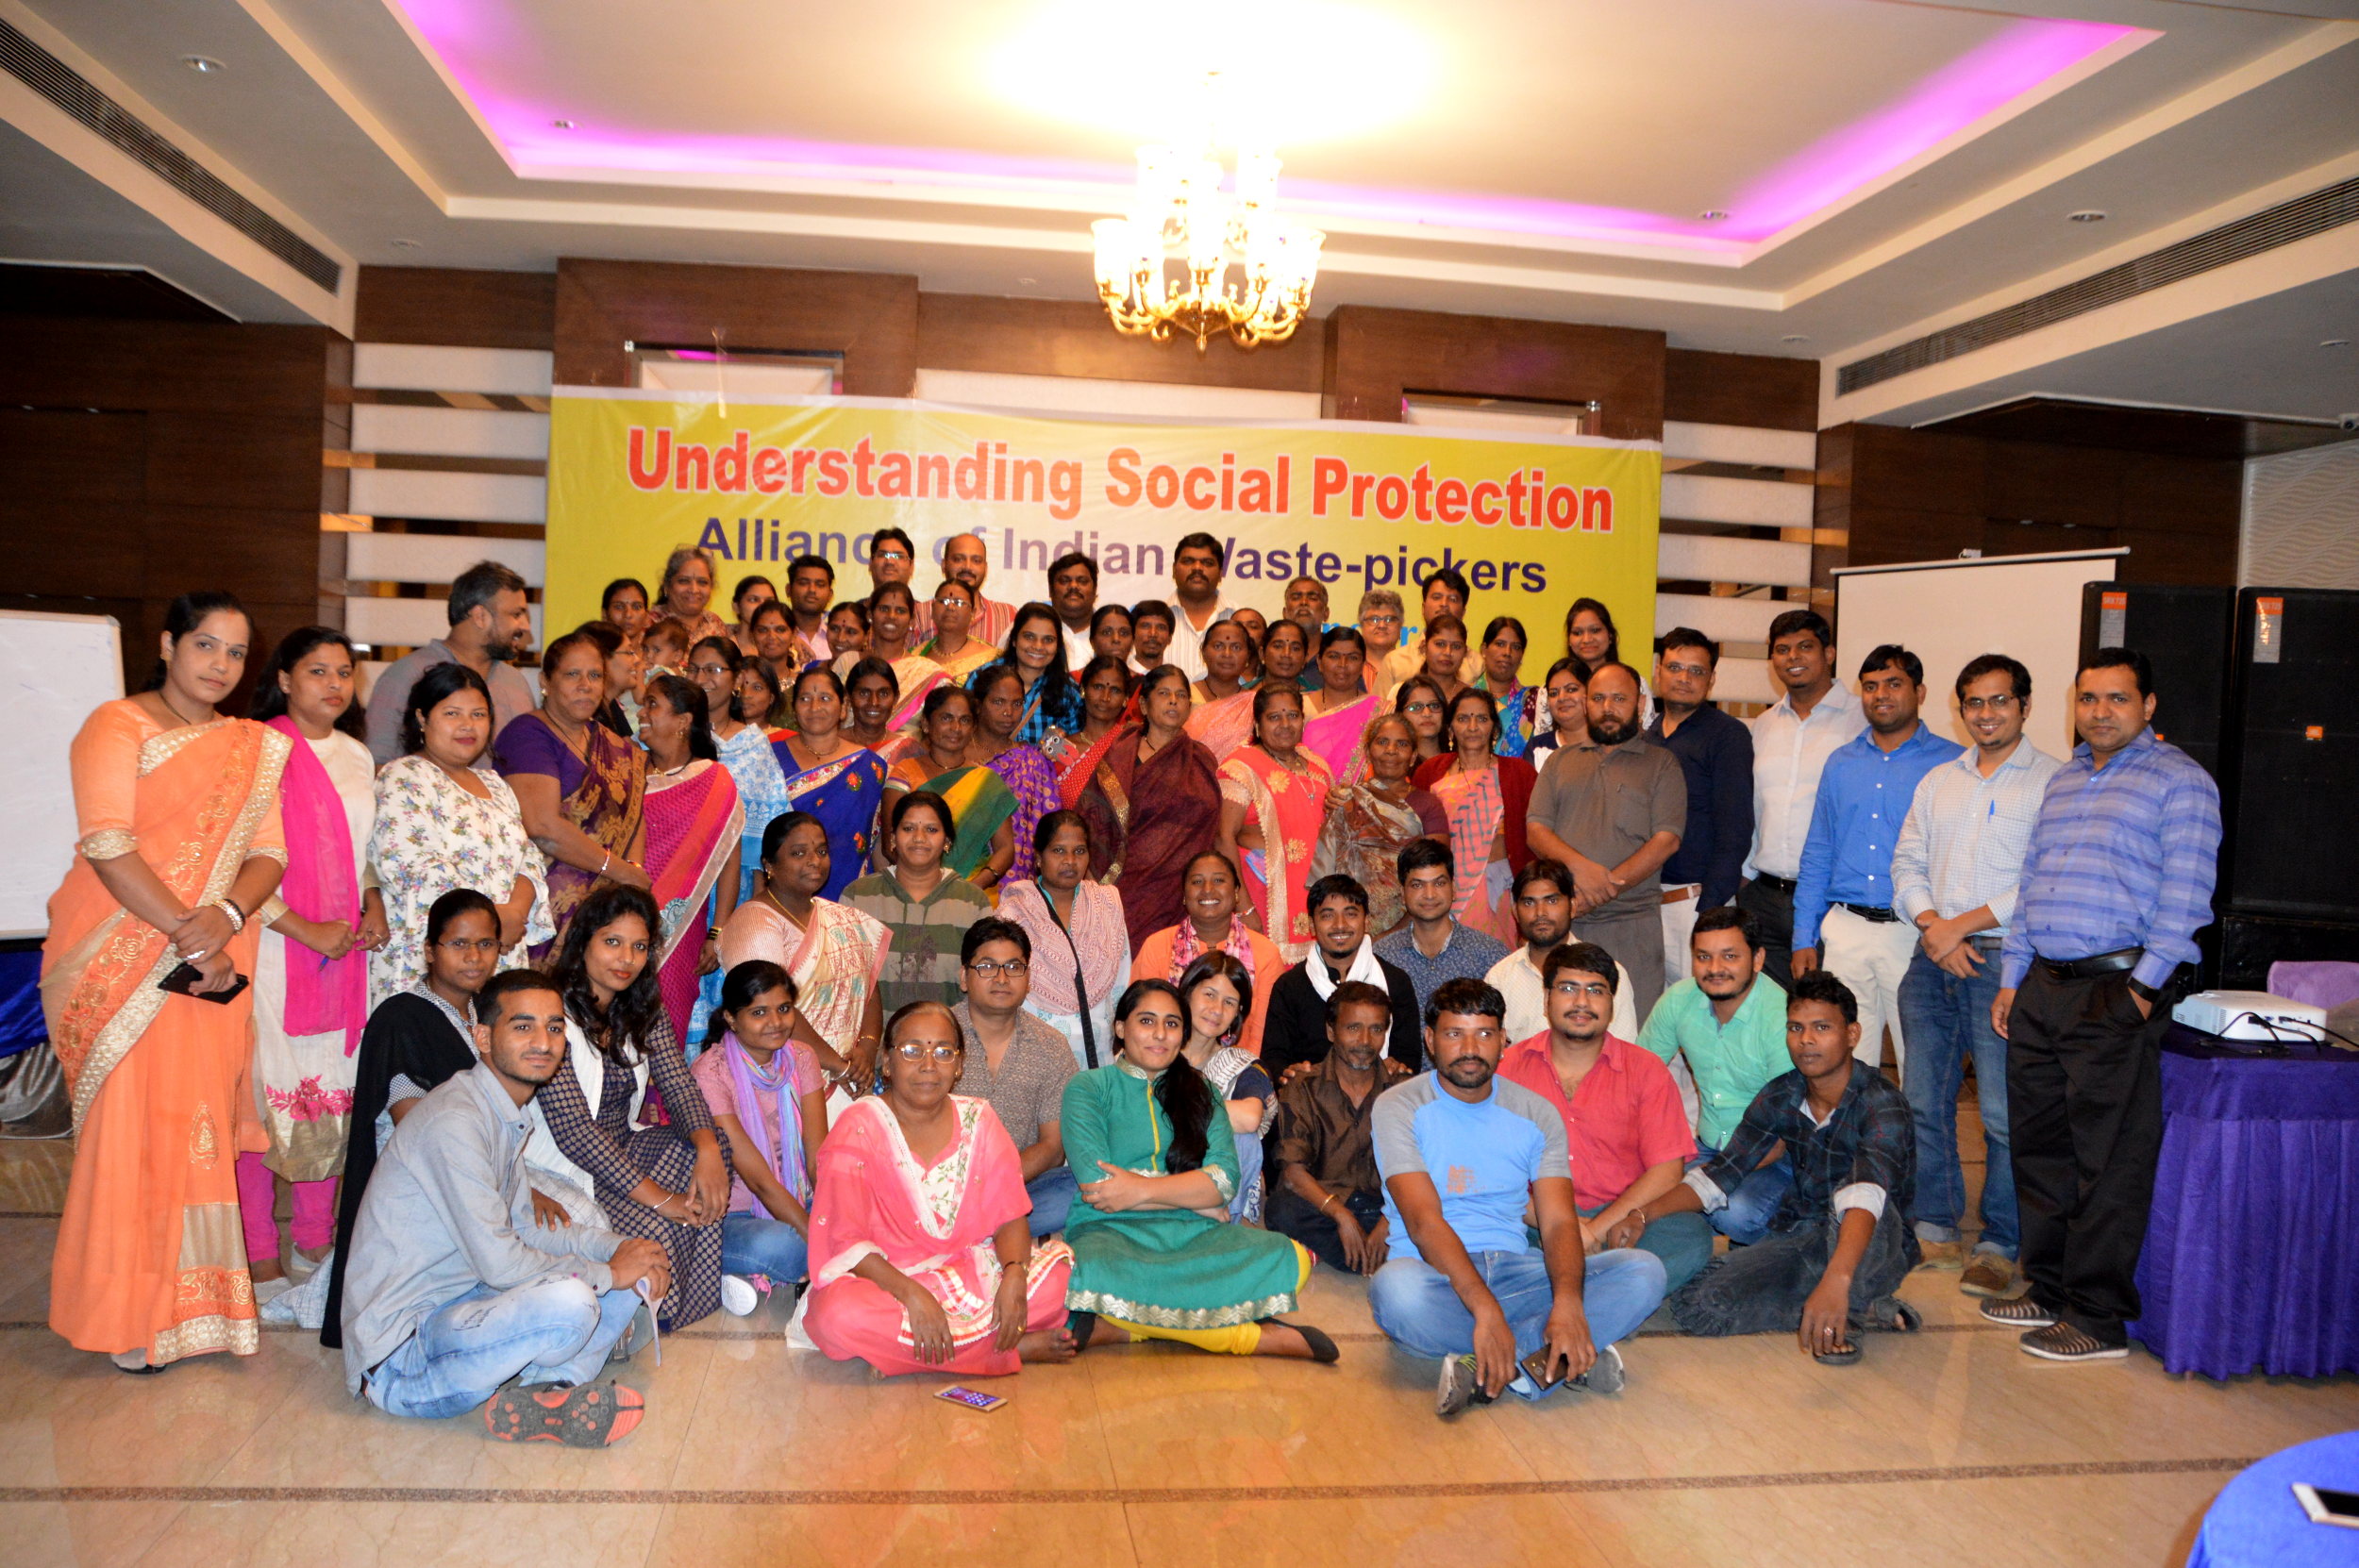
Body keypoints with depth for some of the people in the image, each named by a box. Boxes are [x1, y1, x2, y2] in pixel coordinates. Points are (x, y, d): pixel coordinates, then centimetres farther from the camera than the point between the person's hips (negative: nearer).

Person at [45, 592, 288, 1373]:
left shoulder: (254, 747, 14)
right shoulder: (117, 725, -2)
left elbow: (268, 852, 5)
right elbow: (107, 845, -13)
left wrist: (227, 915, -15)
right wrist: (186, 932, -19)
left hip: (216, 964, 4)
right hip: (121, 957, -4)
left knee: (200, 1125, 5)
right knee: (131, 1125, -3)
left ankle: (192, 1298, 16)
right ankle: (129, 1312, 8)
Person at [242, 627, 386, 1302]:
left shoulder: (357, 757, 13)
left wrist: (373, 906, 6)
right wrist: (306, 931, -14)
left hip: (345, 947, 6)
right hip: (273, 943, -6)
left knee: (332, 1087, 8)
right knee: (265, 1090, -3)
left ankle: (317, 1242, 20)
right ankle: (259, 1256, 8)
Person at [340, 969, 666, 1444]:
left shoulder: (509, 1114, 11)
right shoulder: (455, 1121, -21)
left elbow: (522, 1228, 16)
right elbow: (500, 1263, -24)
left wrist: (618, 1246, 1)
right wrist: (609, 1272, -12)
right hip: (399, 1349, -10)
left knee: (642, 1277, 2)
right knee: (568, 1302, -34)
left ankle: (542, 1393, -14)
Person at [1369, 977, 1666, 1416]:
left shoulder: (1536, 1113, 9)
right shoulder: (1400, 1107, -3)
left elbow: (1558, 1222, -2)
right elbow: (1423, 1220, -15)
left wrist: (1568, 1304, -25)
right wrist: (1485, 1309, -30)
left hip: (1515, 1268, 4)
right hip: (1436, 1273, -4)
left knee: (1643, 1271, -19)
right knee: (1396, 1289, -39)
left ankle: (1488, 1370, -29)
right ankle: (1551, 1360, -25)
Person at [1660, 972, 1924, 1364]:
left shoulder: (1880, 1103, -20)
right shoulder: (1780, 1097, 0)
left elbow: (1867, 1192, -39)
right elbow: (1721, 1173, 2)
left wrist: (1836, 1279, -57)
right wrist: (1646, 1211, -15)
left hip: (1873, 1250, -6)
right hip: (1799, 1240, 6)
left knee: (1846, 1194, -40)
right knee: (1695, 1305, -18)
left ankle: (1849, 1314, -15)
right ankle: (1862, 1306, -11)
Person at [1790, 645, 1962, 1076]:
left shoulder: (1951, 763, 0)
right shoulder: (1841, 762, 13)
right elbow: (1817, 856, 15)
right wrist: (1804, 937, 9)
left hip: (1914, 934, -3)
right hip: (1845, 931, 4)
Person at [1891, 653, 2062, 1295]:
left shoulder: (2053, 780, -1)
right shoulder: (1938, 781, 17)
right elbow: (1907, 865, 14)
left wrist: (1962, 925, -12)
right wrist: (1932, 927, -4)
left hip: (2003, 959, -5)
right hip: (1932, 959, 6)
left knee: (2004, 1113, -5)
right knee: (1923, 1101, 9)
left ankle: (1999, 1245, 7)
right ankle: (1932, 1228, 21)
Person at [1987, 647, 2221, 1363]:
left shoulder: (2178, 780, -3)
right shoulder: (2062, 781, 19)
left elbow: (2183, 894, -11)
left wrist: (2144, 989, -16)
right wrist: (2012, 978, 15)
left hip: (2116, 989, -7)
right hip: (2043, 986, 8)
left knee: (2108, 1161, -2)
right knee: (2039, 1145, 12)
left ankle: (2098, 1317, 5)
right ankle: (2049, 1289, 24)